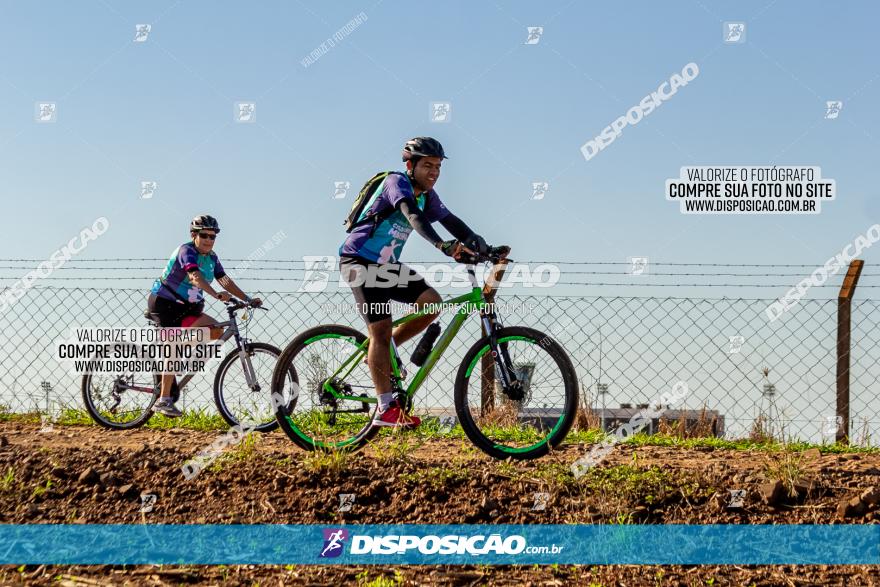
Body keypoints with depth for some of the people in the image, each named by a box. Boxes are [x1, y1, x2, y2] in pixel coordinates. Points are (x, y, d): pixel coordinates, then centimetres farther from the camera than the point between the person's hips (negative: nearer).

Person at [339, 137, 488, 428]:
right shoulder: (397, 182, -18)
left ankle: (383, 351, 7)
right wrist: (443, 246, -51)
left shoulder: (427, 195, 7)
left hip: (387, 265, 8)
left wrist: (478, 244, -23)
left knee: (431, 302, -11)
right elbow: (414, 216, -36)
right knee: (381, 328, -13)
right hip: (359, 261, -8)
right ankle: (386, 409, -10)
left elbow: (450, 221, -4)